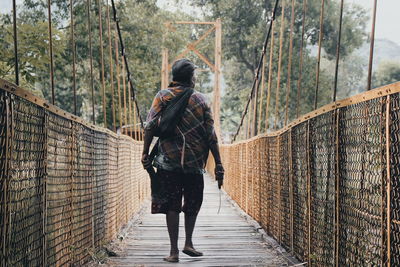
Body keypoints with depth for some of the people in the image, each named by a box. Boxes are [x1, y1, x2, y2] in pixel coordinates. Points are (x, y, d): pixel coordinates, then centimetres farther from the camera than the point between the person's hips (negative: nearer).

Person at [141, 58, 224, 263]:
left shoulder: (163, 96, 4)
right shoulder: (200, 99, 5)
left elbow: (150, 125, -8)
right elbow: (211, 135, 1)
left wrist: (145, 153, -2)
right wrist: (218, 164, 3)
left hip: (169, 160, 0)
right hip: (195, 162, 1)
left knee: (171, 205, 3)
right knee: (193, 203, 18)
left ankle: (174, 251, 0)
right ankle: (188, 243, 15)